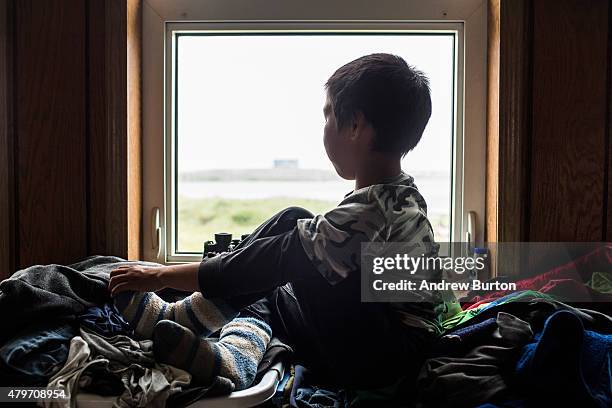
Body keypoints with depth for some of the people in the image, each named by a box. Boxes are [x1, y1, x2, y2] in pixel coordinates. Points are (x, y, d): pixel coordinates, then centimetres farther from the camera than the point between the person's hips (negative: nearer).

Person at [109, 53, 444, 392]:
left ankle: (180, 317, -7)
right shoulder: (403, 194, 5)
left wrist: (160, 276, -13)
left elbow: (268, 264, -23)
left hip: (381, 361, -9)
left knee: (291, 223, -17)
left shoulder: (366, 212, -25)